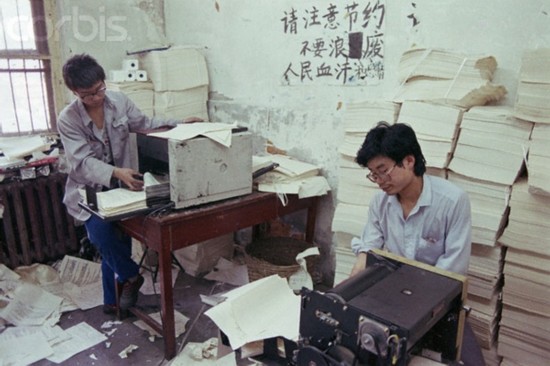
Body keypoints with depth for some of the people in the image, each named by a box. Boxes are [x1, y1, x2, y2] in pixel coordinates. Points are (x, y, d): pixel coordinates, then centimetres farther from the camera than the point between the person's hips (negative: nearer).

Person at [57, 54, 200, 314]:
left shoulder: (118, 100, -5)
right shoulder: (68, 119, -14)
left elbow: (144, 124, 9)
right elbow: (82, 161, -24)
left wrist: (179, 124, -3)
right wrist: (116, 173, -42)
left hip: (119, 185, 3)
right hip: (88, 190, -2)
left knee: (118, 239, -4)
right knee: (101, 232, -26)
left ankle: (112, 299, 19)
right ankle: (131, 276, 1)